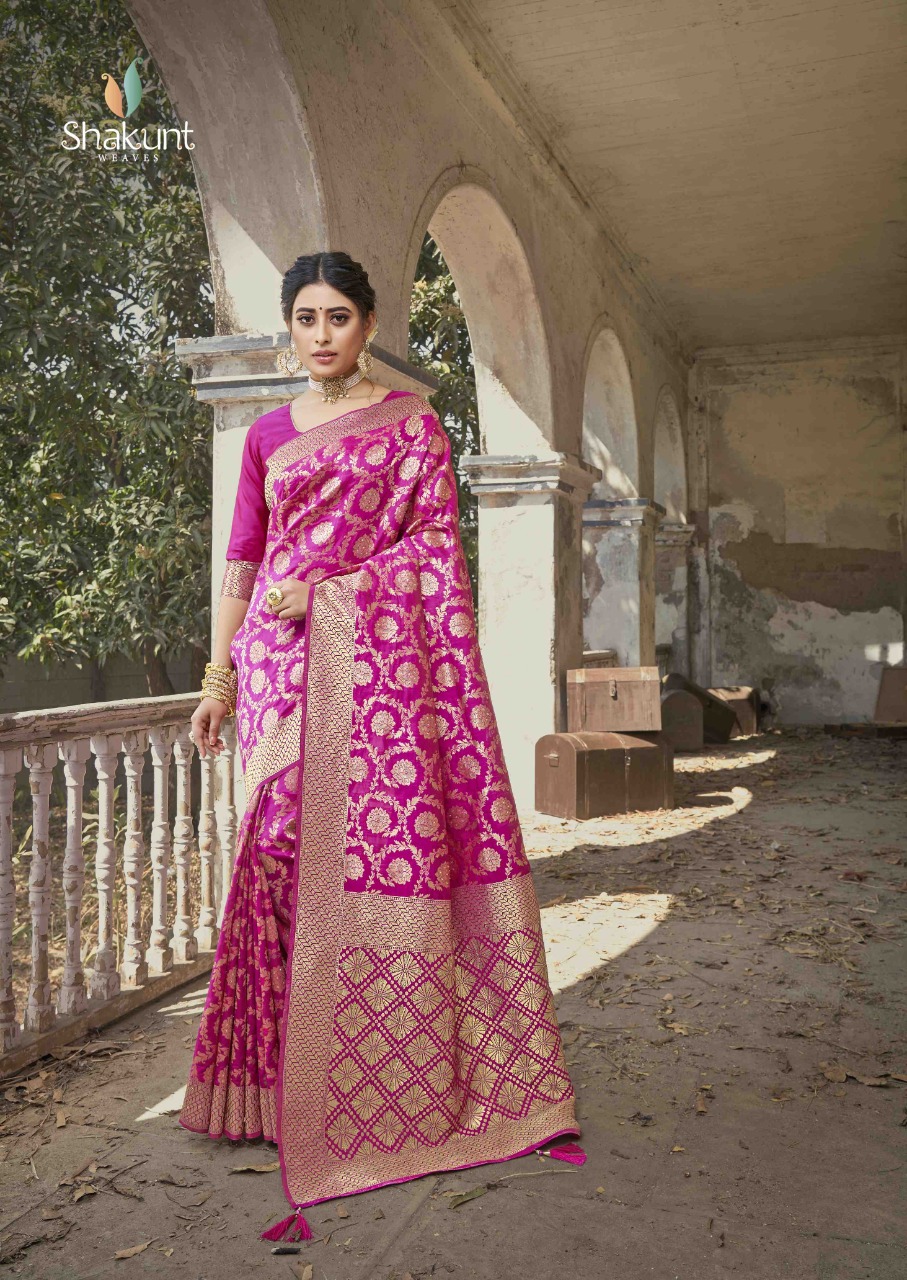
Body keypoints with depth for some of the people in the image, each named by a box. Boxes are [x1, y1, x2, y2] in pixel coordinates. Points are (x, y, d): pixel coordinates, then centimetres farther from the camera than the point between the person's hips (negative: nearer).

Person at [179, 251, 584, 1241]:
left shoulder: (410, 422, 7)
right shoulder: (267, 436, 16)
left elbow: (434, 543, -1)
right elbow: (243, 557, 15)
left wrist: (331, 586, -12)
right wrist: (218, 672, 9)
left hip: (377, 657, -3)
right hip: (282, 665, 3)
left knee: (388, 844, -7)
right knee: (288, 854, 0)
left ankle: (395, 1078, 6)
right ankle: (296, 1081, 12)